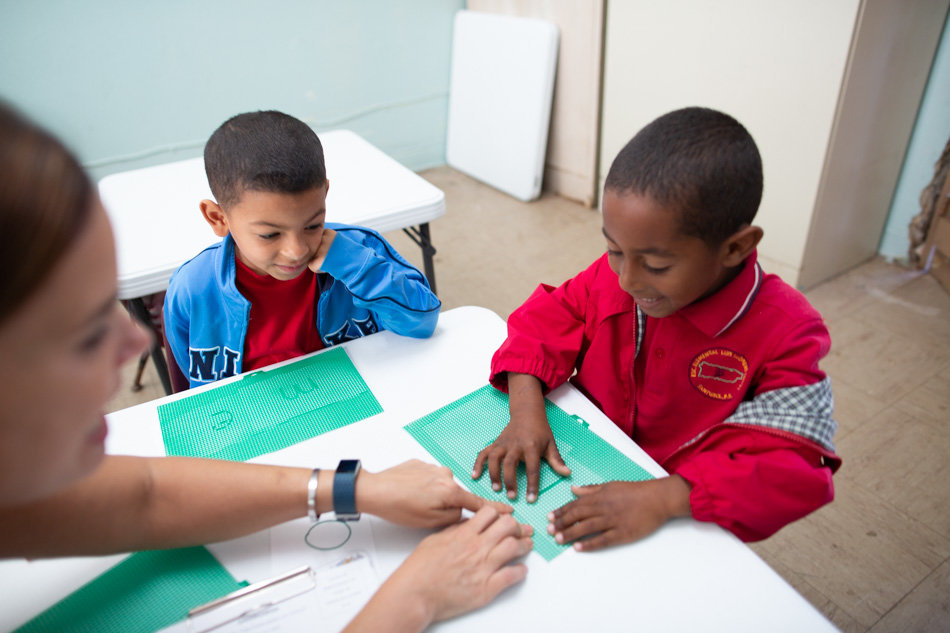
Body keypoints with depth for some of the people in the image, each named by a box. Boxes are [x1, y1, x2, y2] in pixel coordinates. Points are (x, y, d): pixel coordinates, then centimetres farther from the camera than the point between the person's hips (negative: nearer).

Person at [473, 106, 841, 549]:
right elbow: (541, 323, -1)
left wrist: (662, 497, -35)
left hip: (681, 522, -4)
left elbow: (788, 467, -23)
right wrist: (526, 409, -20)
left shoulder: (785, 334, -19)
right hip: (584, 475, 5)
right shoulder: (612, 275, -8)